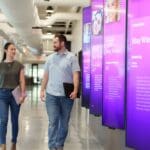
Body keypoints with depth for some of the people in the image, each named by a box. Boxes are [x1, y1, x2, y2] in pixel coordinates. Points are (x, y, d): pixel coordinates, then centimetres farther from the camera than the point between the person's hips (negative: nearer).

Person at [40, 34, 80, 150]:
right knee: (53, 121, -3)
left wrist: (75, 91, -17)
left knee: (64, 122, 9)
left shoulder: (71, 57, 0)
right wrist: (42, 90, 7)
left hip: (67, 95, -2)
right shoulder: (50, 58, 11)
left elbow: (75, 75, -6)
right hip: (51, 95, 2)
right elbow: (46, 75, 13)